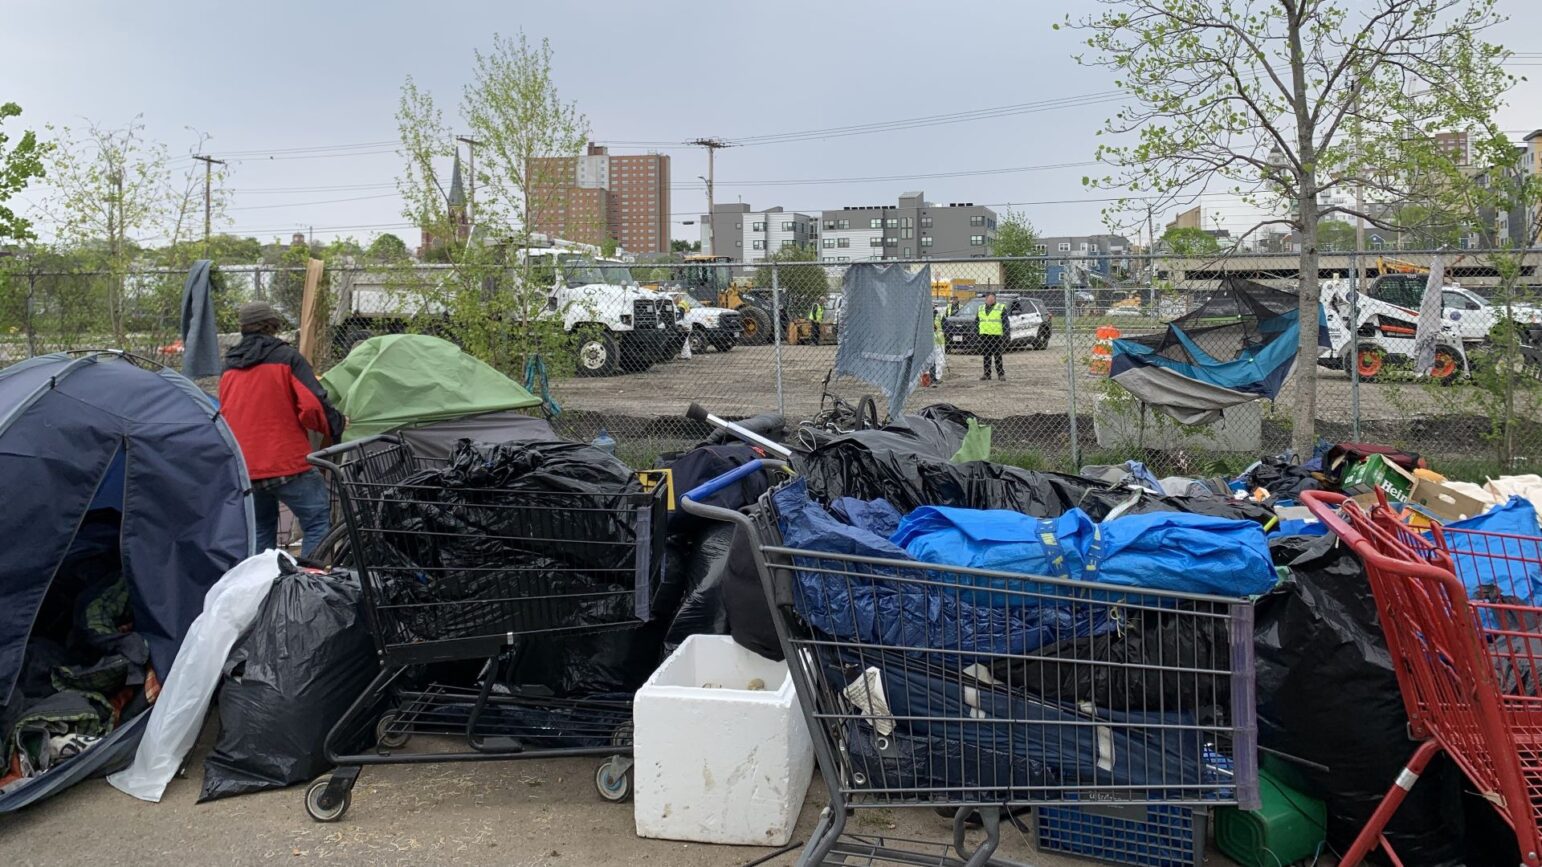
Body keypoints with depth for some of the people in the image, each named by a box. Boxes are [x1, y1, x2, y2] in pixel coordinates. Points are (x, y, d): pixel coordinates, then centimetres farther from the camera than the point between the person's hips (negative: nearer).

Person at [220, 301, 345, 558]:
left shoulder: (228, 368, 15)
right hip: (287, 464, -7)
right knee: (319, 521, -4)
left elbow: (225, 417, 21)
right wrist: (336, 425, 1)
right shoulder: (287, 358, -5)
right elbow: (312, 406, -15)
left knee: (260, 530, 17)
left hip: (243, 468, 7)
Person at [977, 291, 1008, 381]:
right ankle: (987, 374, 11)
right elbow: (976, 322, 20)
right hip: (984, 335, 4)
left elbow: (1006, 323, -1)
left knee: (997, 355, -5)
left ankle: (1001, 374, 1)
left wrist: (1007, 335, -7)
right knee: (986, 356, 6)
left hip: (996, 335, -4)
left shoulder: (1001, 308, 1)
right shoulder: (980, 309, 15)